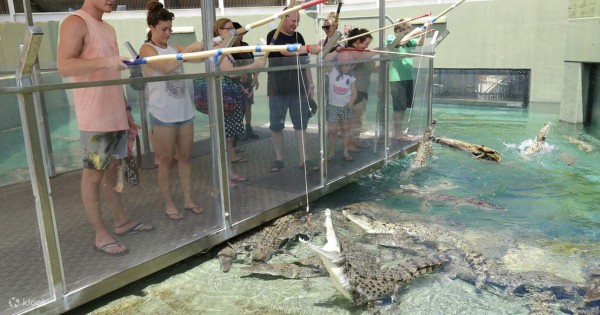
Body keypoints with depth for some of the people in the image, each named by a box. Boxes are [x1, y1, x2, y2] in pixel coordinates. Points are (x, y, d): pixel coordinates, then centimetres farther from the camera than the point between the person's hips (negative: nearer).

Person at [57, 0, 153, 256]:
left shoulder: (108, 29, 18)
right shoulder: (75, 23, -8)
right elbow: (64, 67, -20)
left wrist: (125, 109, 19)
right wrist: (105, 61, -30)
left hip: (115, 115, 8)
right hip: (95, 118, -8)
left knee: (113, 169, 16)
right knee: (93, 175, 1)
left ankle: (121, 221, 27)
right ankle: (101, 235, 9)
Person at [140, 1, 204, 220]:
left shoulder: (174, 48, 12)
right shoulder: (146, 49, -6)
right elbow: (166, 67, -23)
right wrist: (189, 50, -24)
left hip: (184, 111, 6)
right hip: (162, 115, -6)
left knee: (185, 157, 10)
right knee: (166, 160, 4)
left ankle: (188, 200, 19)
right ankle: (168, 204, 14)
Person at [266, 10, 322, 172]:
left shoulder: (298, 36, 11)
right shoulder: (273, 36, -7)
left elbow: (304, 62, 15)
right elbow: (286, 51, -27)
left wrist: (310, 84, 10)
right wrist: (309, 48, -36)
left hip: (299, 89, 4)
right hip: (278, 90, -4)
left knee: (301, 124, 4)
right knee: (276, 125, 3)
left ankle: (303, 159, 10)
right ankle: (278, 159, 15)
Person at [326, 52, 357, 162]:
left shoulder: (351, 77, 3)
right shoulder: (332, 72, -5)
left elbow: (354, 92, 4)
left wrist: (351, 102, -14)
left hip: (346, 107, 3)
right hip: (333, 106, -2)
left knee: (345, 129, 9)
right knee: (333, 130, -2)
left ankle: (346, 152, 15)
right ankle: (331, 151, 15)